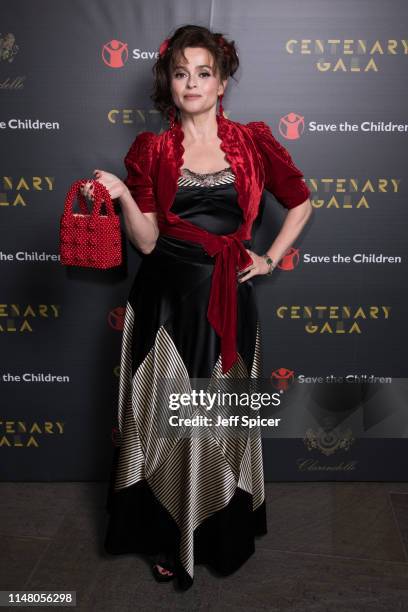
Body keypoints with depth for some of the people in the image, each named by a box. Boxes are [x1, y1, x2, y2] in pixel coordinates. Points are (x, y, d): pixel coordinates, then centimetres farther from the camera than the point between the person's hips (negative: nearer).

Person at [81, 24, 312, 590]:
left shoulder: (253, 140, 5)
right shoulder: (151, 150, 3)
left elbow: (300, 202, 15)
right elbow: (147, 241, -3)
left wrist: (270, 259, 8)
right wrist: (124, 196, -19)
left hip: (227, 299, 1)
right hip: (166, 299, 0)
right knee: (167, 415, 5)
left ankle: (224, 532, 32)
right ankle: (166, 537, 26)